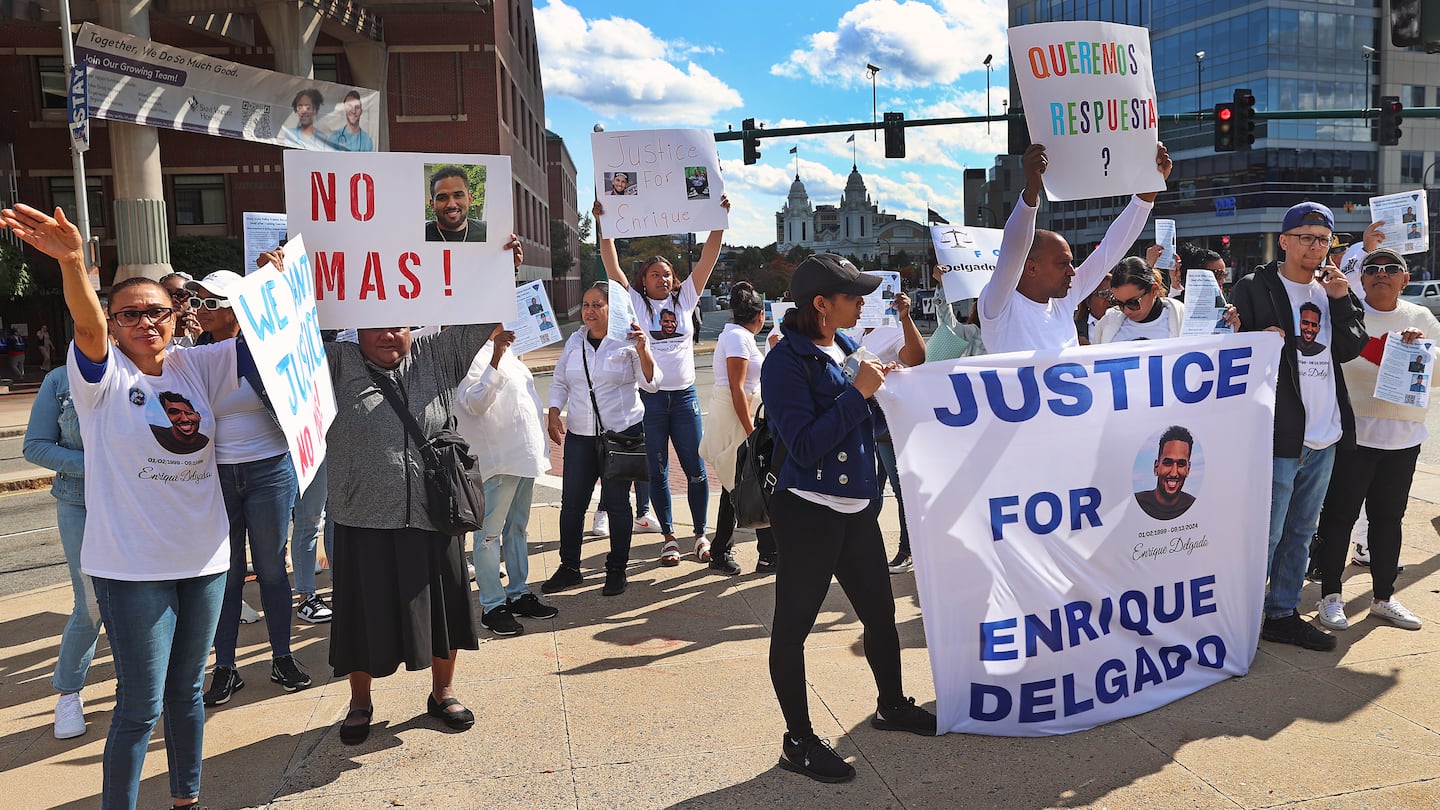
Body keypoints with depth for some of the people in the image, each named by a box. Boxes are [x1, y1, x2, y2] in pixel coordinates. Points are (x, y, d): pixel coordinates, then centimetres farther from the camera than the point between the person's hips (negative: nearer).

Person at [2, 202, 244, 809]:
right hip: (132, 565, -4)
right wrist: (71, 260, -45)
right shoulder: (103, 376, -6)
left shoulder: (196, 368, 5)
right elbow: (88, 329, -26)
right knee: (141, 707, 0)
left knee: (187, 691, 19)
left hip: (203, 558, 4)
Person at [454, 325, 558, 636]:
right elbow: (475, 403, -27)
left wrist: (539, 446, 23)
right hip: (497, 457, -9)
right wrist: (496, 358, -35)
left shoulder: (506, 350, 15)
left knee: (517, 527, 17)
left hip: (524, 454, 9)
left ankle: (519, 593, 27)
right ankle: (492, 606, 6)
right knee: (490, 532, -1)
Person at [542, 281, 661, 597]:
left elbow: (651, 383, -11)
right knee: (572, 502, 5)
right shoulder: (575, 341, 10)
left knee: (617, 502, 3)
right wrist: (553, 414, 3)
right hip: (579, 434, 4)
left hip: (622, 433, -4)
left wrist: (642, 350, -26)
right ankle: (569, 567, 20)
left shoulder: (627, 340, -4)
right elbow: (559, 382, 17)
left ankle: (617, 570, 16)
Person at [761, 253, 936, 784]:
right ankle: (798, 741, 17)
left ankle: (891, 705, 41)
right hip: (808, 513, -8)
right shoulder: (786, 361, -15)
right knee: (792, 627, 5)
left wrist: (879, 381, 6)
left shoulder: (844, 346, 8)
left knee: (880, 612, 19)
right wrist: (860, 391, -21)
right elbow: (805, 445, -22)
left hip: (856, 507, 8)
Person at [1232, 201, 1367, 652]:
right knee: (1266, 534, -4)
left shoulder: (1330, 289, 13)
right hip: (1278, 433, -7)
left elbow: (1351, 349, 7)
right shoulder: (1254, 289, -6)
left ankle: (1282, 614, 27)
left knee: (1301, 532, 16)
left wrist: (1341, 300, -4)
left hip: (1324, 436, 7)